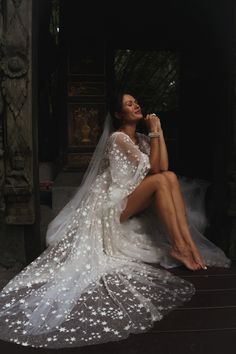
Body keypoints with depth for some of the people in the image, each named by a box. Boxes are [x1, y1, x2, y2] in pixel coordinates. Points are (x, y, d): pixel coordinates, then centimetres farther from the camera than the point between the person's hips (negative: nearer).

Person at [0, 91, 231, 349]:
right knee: (161, 180, -26)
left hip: (133, 202, 7)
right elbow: (154, 168, -15)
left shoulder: (140, 138, 16)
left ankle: (188, 242, -23)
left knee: (171, 177, -15)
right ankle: (178, 247, -25)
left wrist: (159, 132, -2)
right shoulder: (118, 137, -10)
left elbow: (163, 165, -1)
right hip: (113, 204, -7)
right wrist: (154, 132, -10)